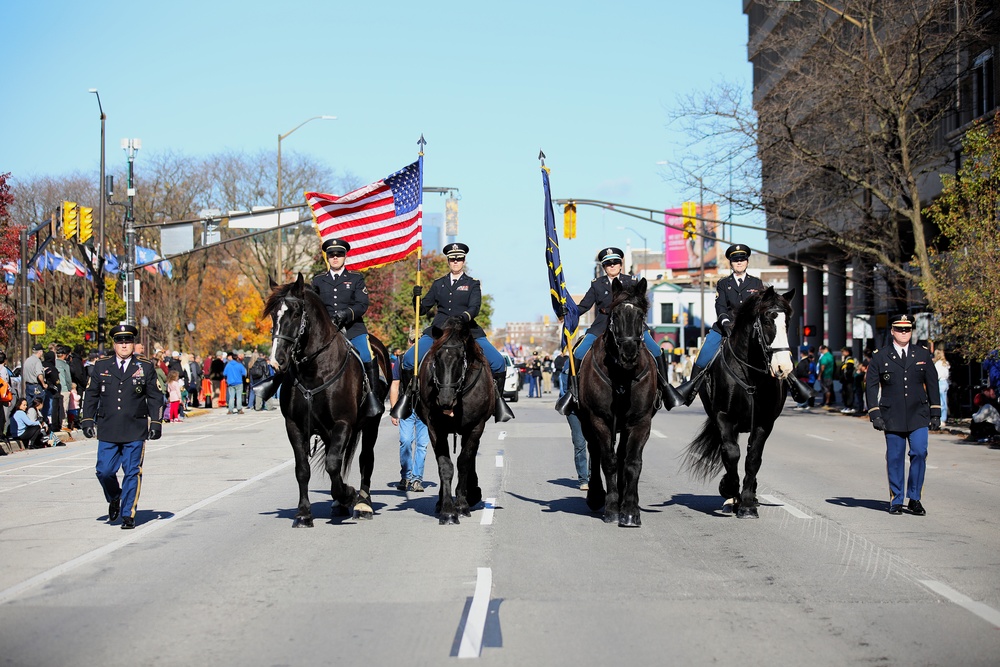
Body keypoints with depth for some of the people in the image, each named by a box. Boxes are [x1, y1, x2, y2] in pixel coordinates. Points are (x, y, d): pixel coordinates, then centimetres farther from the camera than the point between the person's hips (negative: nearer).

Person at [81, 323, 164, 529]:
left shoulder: (145, 367, 5)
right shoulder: (101, 366, 9)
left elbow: (155, 398, 8)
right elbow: (91, 395, 12)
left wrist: (156, 423, 1)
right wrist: (88, 420, 5)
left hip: (135, 431, -1)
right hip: (107, 431, 1)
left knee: (132, 473, 0)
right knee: (104, 471, 0)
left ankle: (128, 514, 9)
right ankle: (114, 499, 29)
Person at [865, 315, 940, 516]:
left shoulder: (923, 355, 10)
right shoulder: (880, 357, 5)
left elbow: (932, 384, 13)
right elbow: (871, 385, 4)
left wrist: (935, 413, 8)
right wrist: (875, 414, -4)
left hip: (918, 415, 1)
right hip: (892, 417, -1)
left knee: (919, 453, -10)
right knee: (895, 458, 2)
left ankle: (914, 498, 2)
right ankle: (896, 501, 14)